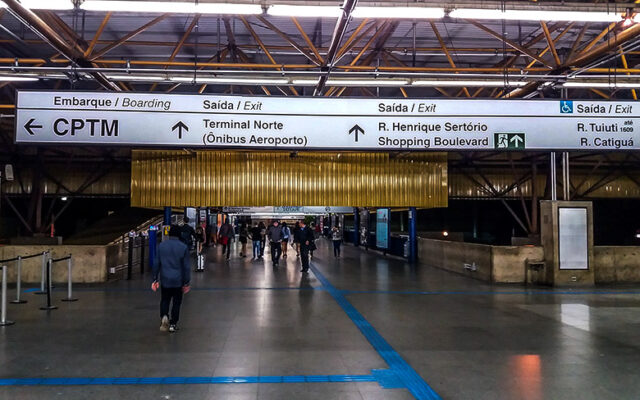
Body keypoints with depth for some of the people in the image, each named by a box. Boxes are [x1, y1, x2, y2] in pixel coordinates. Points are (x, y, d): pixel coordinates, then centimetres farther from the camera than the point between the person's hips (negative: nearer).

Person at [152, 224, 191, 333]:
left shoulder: (161, 246, -2)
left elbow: (156, 263, 1)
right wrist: (186, 282, 2)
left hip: (165, 279, 2)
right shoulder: (183, 247, -8)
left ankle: (164, 316, -11)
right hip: (178, 280, -1)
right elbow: (186, 266, -5)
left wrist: (155, 278, 10)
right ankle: (173, 324, 13)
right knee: (176, 302, 11)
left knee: (164, 300, 15)